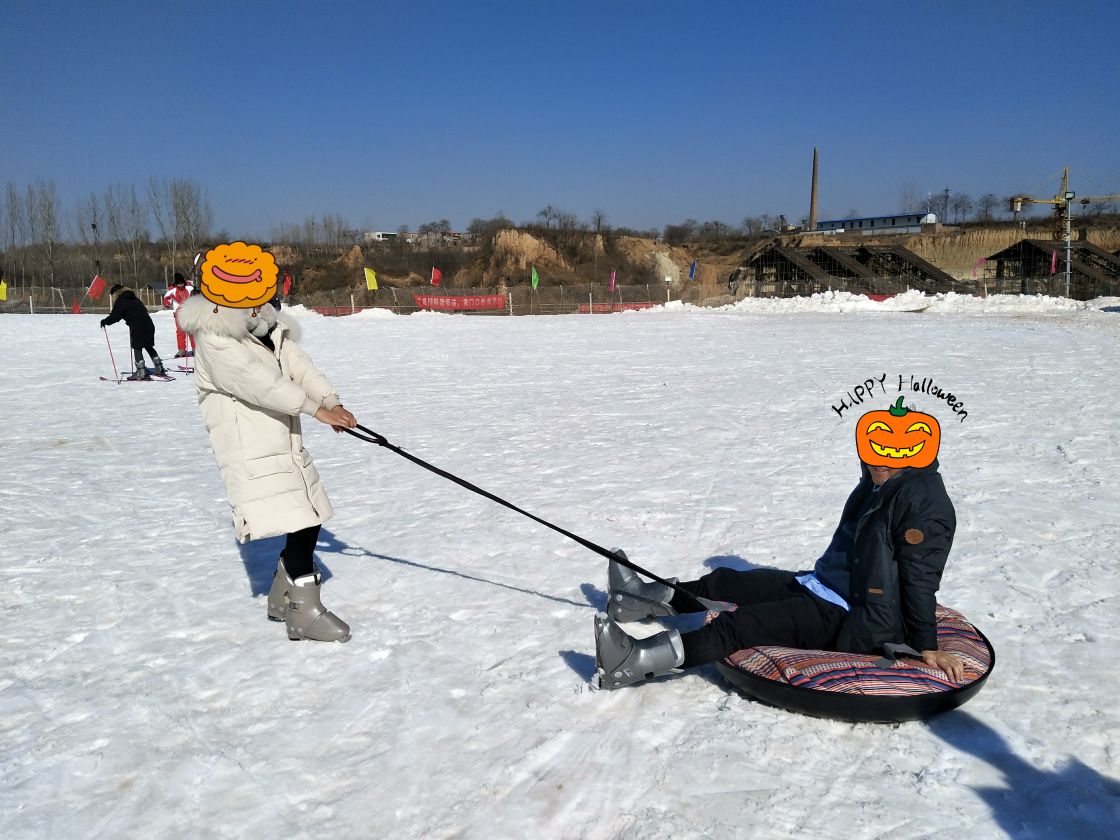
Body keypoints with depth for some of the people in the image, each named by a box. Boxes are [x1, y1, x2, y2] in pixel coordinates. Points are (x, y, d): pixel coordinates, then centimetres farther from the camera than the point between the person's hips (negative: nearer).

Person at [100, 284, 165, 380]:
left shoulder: (120, 301, -2)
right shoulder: (135, 299, 21)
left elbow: (115, 316, -8)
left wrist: (105, 321, 7)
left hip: (137, 327, -8)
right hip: (148, 324, 8)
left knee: (137, 348, -2)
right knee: (149, 347, 15)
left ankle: (142, 371, -7)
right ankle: (159, 368, 15)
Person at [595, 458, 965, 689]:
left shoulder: (921, 499, -19)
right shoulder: (879, 482, 10)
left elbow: (920, 579, -22)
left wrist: (927, 646, -21)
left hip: (860, 622, -10)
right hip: (826, 586, 10)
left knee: (739, 623, -25)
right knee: (724, 581, 15)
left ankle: (636, 662, -33)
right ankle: (648, 598, 34)